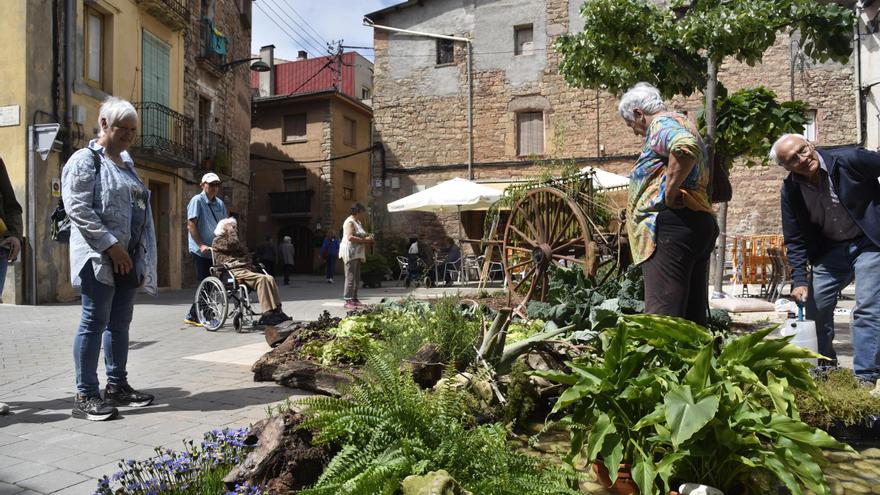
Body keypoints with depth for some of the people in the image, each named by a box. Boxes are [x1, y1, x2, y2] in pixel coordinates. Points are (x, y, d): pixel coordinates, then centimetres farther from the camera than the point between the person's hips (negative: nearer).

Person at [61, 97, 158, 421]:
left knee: (120, 322, 12)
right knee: (95, 321, -5)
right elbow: (76, 208, -15)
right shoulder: (85, 160, -5)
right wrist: (111, 245, -19)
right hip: (99, 256, -8)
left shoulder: (126, 163, 19)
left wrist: (142, 258, 15)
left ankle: (117, 386, 22)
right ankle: (85, 396, 2)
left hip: (128, 257, 8)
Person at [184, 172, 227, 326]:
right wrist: (201, 245, -18)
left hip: (215, 250, 6)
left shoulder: (219, 203, 13)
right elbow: (191, 225, -11)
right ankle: (193, 316, 6)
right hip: (200, 251, -6)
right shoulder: (197, 200, -6)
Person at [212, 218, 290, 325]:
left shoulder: (237, 241, 35)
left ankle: (277, 311, -25)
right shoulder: (217, 241, 9)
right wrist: (231, 232, 6)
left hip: (246, 269, 8)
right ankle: (267, 314, -36)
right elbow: (232, 245, -11)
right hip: (234, 271, -8)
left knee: (270, 278, -18)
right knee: (261, 279, -31)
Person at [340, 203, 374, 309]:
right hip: (350, 252, -10)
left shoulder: (358, 222, 20)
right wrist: (365, 240, -19)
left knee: (357, 278, 10)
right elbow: (350, 237, -22)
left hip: (357, 253, 10)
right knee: (350, 277, -10)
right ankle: (348, 301, -8)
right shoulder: (350, 222, -10)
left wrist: (368, 238, 11)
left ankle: (354, 299, 16)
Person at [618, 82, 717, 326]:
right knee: (693, 316, 11)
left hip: (671, 225, -10)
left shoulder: (662, 123, -3)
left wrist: (669, 192, -18)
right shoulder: (683, 125, 27)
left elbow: (686, 147, -28)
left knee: (663, 315, -14)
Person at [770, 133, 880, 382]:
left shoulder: (849, 158, -20)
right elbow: (795, 240, -3)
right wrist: (799, 280, -11)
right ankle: (825, 368, 24)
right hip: (831, 249, 5)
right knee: (815, 304, 5)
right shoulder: (790, 191, -8)